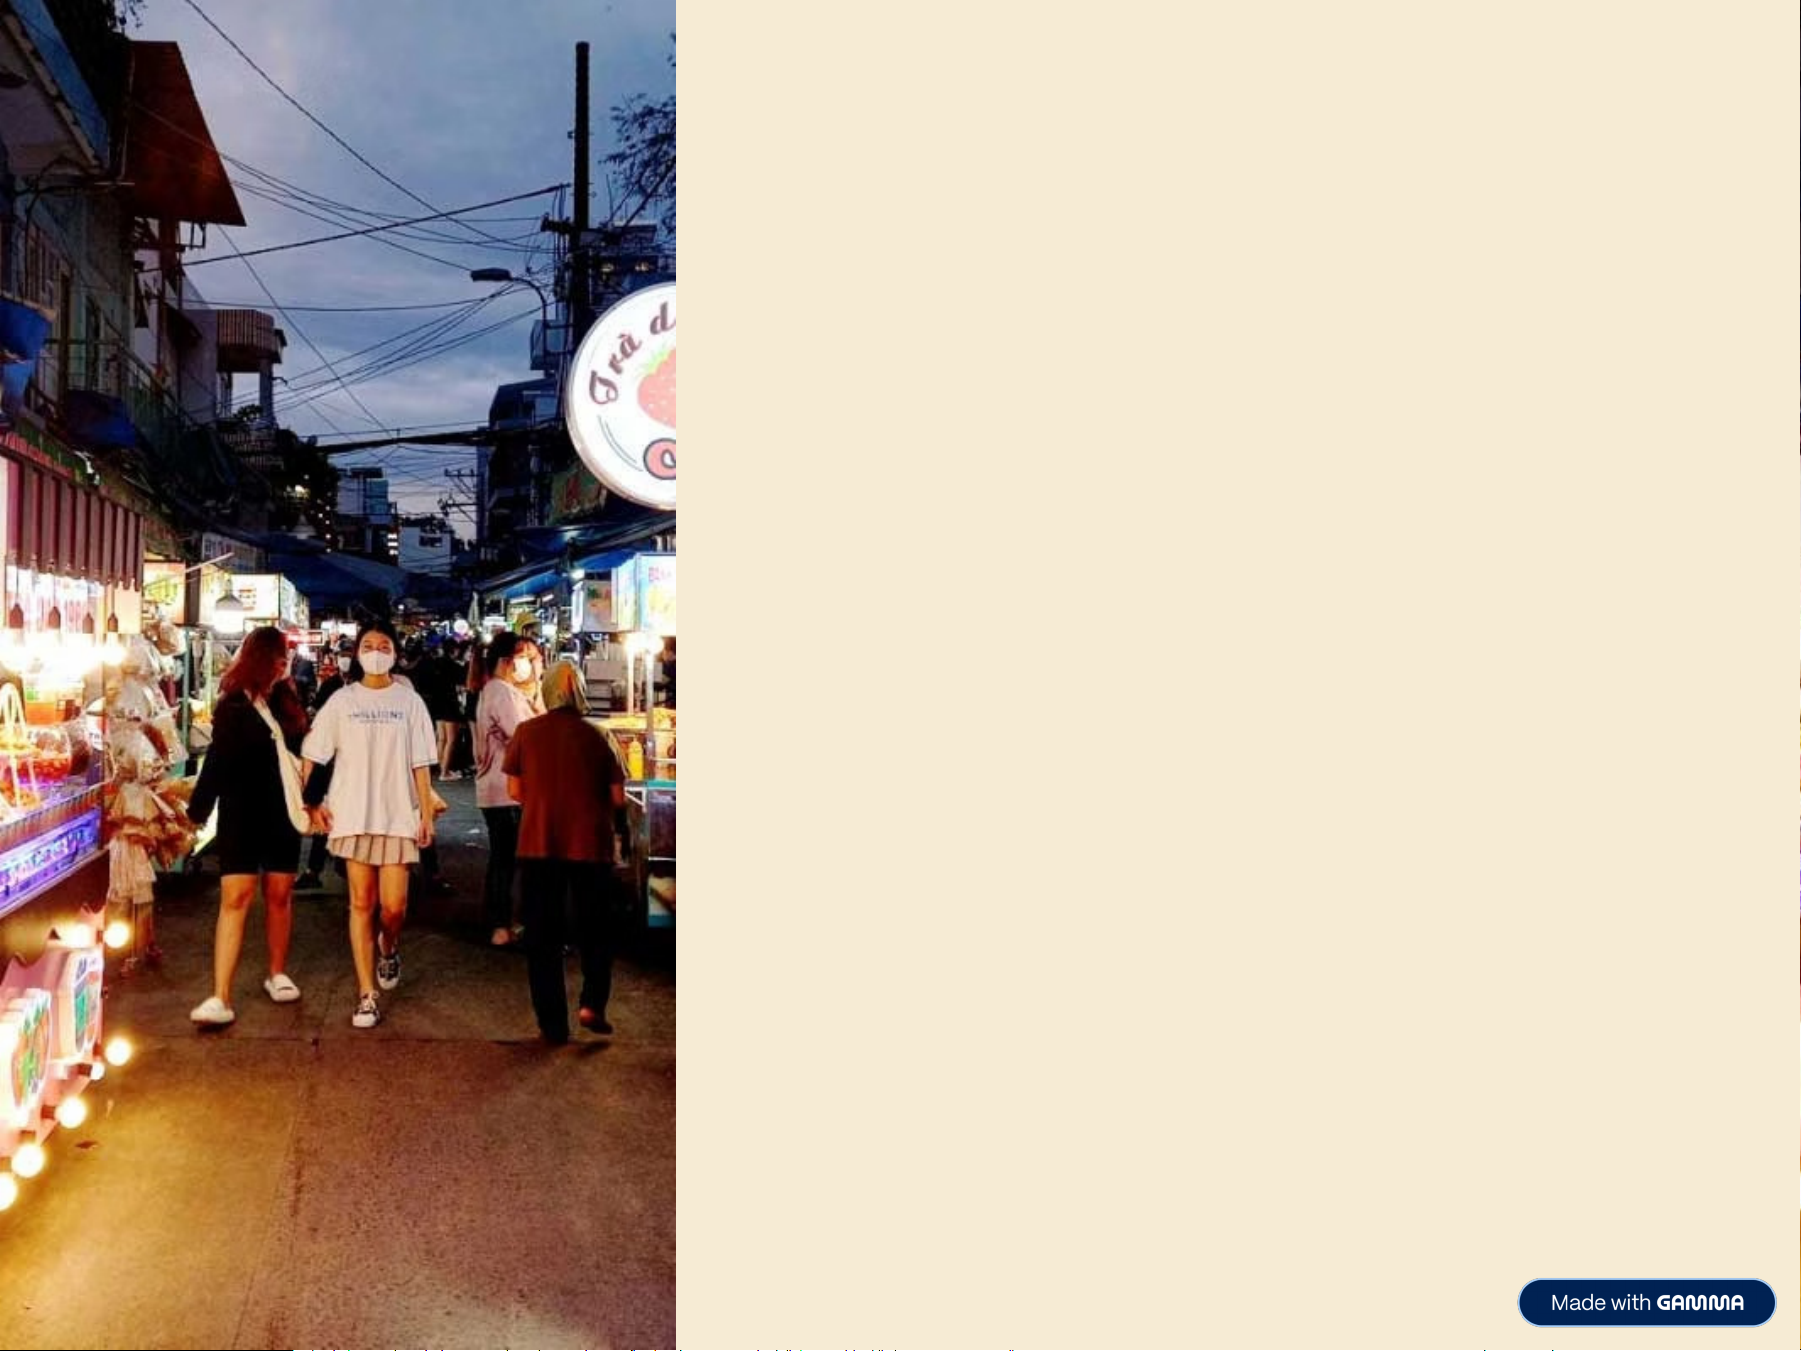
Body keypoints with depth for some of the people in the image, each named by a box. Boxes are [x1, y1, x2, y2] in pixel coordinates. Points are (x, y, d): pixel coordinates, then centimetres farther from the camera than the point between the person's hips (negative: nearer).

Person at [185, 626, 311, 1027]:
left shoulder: (286, 701, 8)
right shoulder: (234, 706, -5)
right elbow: (219, 761, -8)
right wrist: (198, 809, -15)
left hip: (282, 813, 4)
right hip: (242, 814, -4)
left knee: (280, 894, 11)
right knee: (235, 898, -7)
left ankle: (278, 974, 28)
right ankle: (220, 997, -8)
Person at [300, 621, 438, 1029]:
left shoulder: (409, 701, 3)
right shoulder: (342, 700, 5)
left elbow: (420, 764, 2)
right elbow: (313, 756, 8)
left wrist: (427, 813, -2)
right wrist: (313, 802, 0)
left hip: (398, 816, 0)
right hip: (352, 815, 1)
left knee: (394, 906, -3)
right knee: (361, 903, 3)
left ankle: (388, 947, 32)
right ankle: (367, 994, 9)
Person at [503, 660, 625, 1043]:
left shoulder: (527, 732, -3)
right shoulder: (596, 736, -5)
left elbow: (514, 791, 2)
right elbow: (617, 797, -3)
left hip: (539, 844, 1)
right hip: (590, 844, -1)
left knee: (543, 935, 10)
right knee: (595, 928, 15)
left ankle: (553, 1023, 11)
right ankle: (591, 1003, 1)